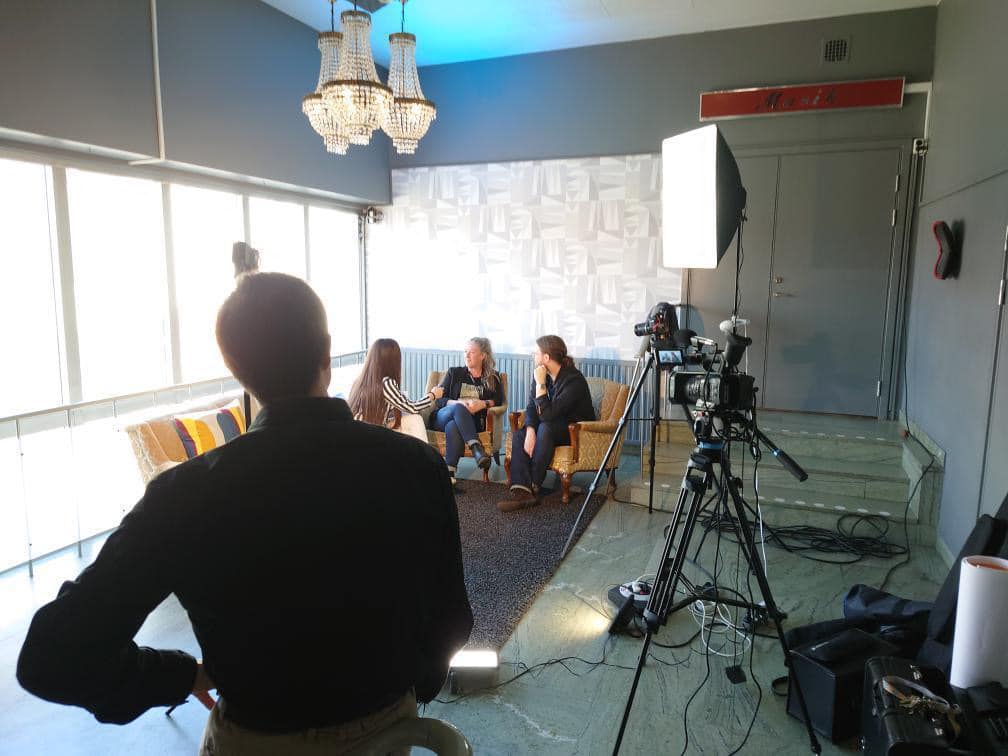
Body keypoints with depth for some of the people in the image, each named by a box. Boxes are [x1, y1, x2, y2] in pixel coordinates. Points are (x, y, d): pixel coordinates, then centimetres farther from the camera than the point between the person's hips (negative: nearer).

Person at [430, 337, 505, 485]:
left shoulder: (493, 378, 19)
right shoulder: (454, 373, 19)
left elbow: (498, 400, 4)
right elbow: (439, 399, 7)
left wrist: (483, 404, -17)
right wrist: (458, 403, -13)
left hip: (473, 422, -1)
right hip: (442, 417, 1)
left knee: (453, 427, -38)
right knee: (458, 408, -36)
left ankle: (450, 472, -44)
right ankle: (476, 447, -50)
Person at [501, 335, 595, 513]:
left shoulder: (574, 380, -26)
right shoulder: (540, 373, -3)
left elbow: (547, 414, -31)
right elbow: (531, 407, -4)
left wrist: (540, 384, -30)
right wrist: (530, 431, -21)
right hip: (554, 426, 7)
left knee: (546, 428, -34)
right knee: (519, 434, -18)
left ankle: (533, 487, -25)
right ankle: (521, 490, -30)